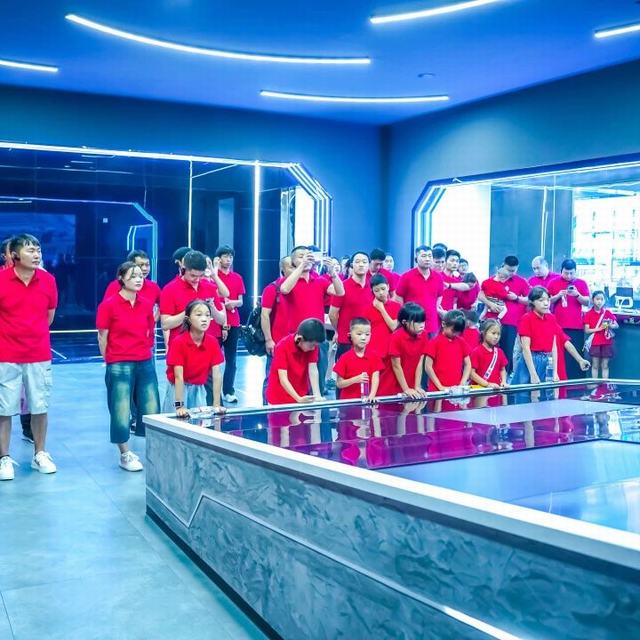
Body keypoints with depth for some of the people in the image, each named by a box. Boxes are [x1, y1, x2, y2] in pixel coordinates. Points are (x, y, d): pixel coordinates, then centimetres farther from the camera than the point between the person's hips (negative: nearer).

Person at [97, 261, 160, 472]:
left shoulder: (147, 304, 5)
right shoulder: (108, 305, -7)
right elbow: (102, 337, -3)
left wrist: (146, 355, 11)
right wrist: (111, 362, 1)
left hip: (145, 364, 4)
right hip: (119, 366, -4)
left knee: (151, 410, 6)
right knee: (121, 412, 2)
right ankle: (125, 455, 16)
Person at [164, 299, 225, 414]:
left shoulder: (213, 342, -8)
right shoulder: (179, 342, -19)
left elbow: (217, 375, -8)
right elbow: (178, 376, -22)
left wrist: (216, 405, -12)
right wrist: (180, 406, -25)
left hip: (199, 389, 4)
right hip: (178, 389, -3)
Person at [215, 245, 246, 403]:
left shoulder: (237, 278, 11)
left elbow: (240, 302, 11)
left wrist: (233, 303, -9)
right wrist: (222, 303, -16)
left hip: (233, 323, 4)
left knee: (231, 359, 5)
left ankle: (229, 391, 10)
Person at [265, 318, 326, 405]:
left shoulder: (312, 345, -10)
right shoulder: (282, 347, -23)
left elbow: (313, 370, -16)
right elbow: (283, 379, -27)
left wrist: (317, 395, -29)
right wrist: (299, 399, -38)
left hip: (302, 398, 4)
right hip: (279, 399, -3)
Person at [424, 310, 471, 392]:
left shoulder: (461, 342, 9)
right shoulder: (434, 342, -5)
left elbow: (468, 365, 13)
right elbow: (428, 367, -8)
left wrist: (462, 385, -1)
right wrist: (440, 387, -12)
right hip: (438, 391, -4)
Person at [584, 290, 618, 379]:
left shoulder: (608, 313, 6)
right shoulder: (589, 314, -1)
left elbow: (616, 325, 7)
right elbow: (586, 330, -4)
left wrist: (610, 325, -14)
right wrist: (598, 328, -15)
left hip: (606, 342, 2)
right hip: (594, 343, -2)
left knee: (605, 365, 4)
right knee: (595, 365, 1)